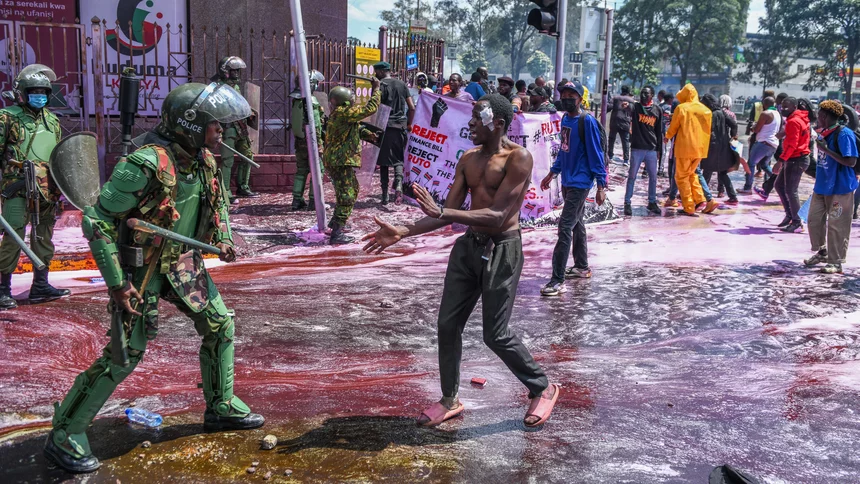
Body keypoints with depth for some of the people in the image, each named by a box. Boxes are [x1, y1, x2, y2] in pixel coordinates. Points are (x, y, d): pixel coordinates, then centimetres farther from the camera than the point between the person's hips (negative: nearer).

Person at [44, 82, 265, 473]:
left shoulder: (203, 160, -2)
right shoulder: (146, 165, -27)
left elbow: (217, 198, 21)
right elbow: (96, 221, -23)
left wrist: (223, 238, 6)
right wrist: (117, 283, -24)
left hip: (184, 261, 8)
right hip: (142, 267, -8)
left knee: (220, 326, 11)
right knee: (124, 354, -7)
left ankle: (221, 408, 29)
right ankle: (64, 435, 9)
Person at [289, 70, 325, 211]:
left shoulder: (295, 101, 5)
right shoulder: (311, 102, -18)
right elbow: (315, 126, -20)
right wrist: (319, 144, -15)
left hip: (299, 140, 7)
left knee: (301, 171, 15)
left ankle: (297, 201, 16)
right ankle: (314, 202, 2)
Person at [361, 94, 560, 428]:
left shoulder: (518, 158, -15)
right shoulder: (469, 159, 8)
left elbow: (497, 215, -24)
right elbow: (448, 212, 7)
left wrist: (441, 212, -30)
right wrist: (401, 233, -3)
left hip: (502, 250, -7)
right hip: (469, 245, 7)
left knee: (496, 335, -2)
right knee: (448, 324, 6)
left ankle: (542, 389, 21)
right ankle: (450, 400, 23)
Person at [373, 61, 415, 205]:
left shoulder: (380, 85, -5)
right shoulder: (402, 84, 10)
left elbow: (375, 107, -12)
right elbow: (412, 108, 9)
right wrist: (409, 124, 19)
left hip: (385, 126, -3)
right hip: (400, 126, 4)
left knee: (383, 160, 6)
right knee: (398, 159, 9)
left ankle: (385, 195, 8)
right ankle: (398, 184, -19)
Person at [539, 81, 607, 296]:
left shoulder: (587, 121, -14)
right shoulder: (565, 119, 9)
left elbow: (596, 154, -14)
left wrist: (601, 185, -16)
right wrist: (552, 173, 21)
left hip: (580, 183, -8)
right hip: (567, 181, 8)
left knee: (565, 227, -12)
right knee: (576, 224, 19)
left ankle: (557, 280, -11)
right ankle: (582, 266, 34)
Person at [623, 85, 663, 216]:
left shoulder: (657, 110, 6)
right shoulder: (635, 107, 1)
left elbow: (659, 131, 10)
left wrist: (659, 149, 9)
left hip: (652, 149, 2)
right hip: (637, 148, -2)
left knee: (653, 177, 8)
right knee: (632, 176, 1)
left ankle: (652, 202, 19)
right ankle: (627, 202, 6)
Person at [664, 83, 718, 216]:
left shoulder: (681, 108, -7)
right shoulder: (706, 110, 6)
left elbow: (673, 128, 1)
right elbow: (707, 130, 12)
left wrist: (668, 136, 21)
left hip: (684, 147, -5)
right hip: (700, 148, 5)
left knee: (682, 177, 5)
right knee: (691, 174, 22)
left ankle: (689, 208, -1)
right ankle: (701, 200, 8)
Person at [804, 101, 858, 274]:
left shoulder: (844, 134, -17)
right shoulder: (825, 133, 7)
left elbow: (851, 162, -22)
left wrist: (826, 149, -23)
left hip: (839, 188, -8)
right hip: (822, 186, 8)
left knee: (836, 225, -1)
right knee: (814, 220, 14)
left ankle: (836, 262, 8)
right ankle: (822, 252, 32)